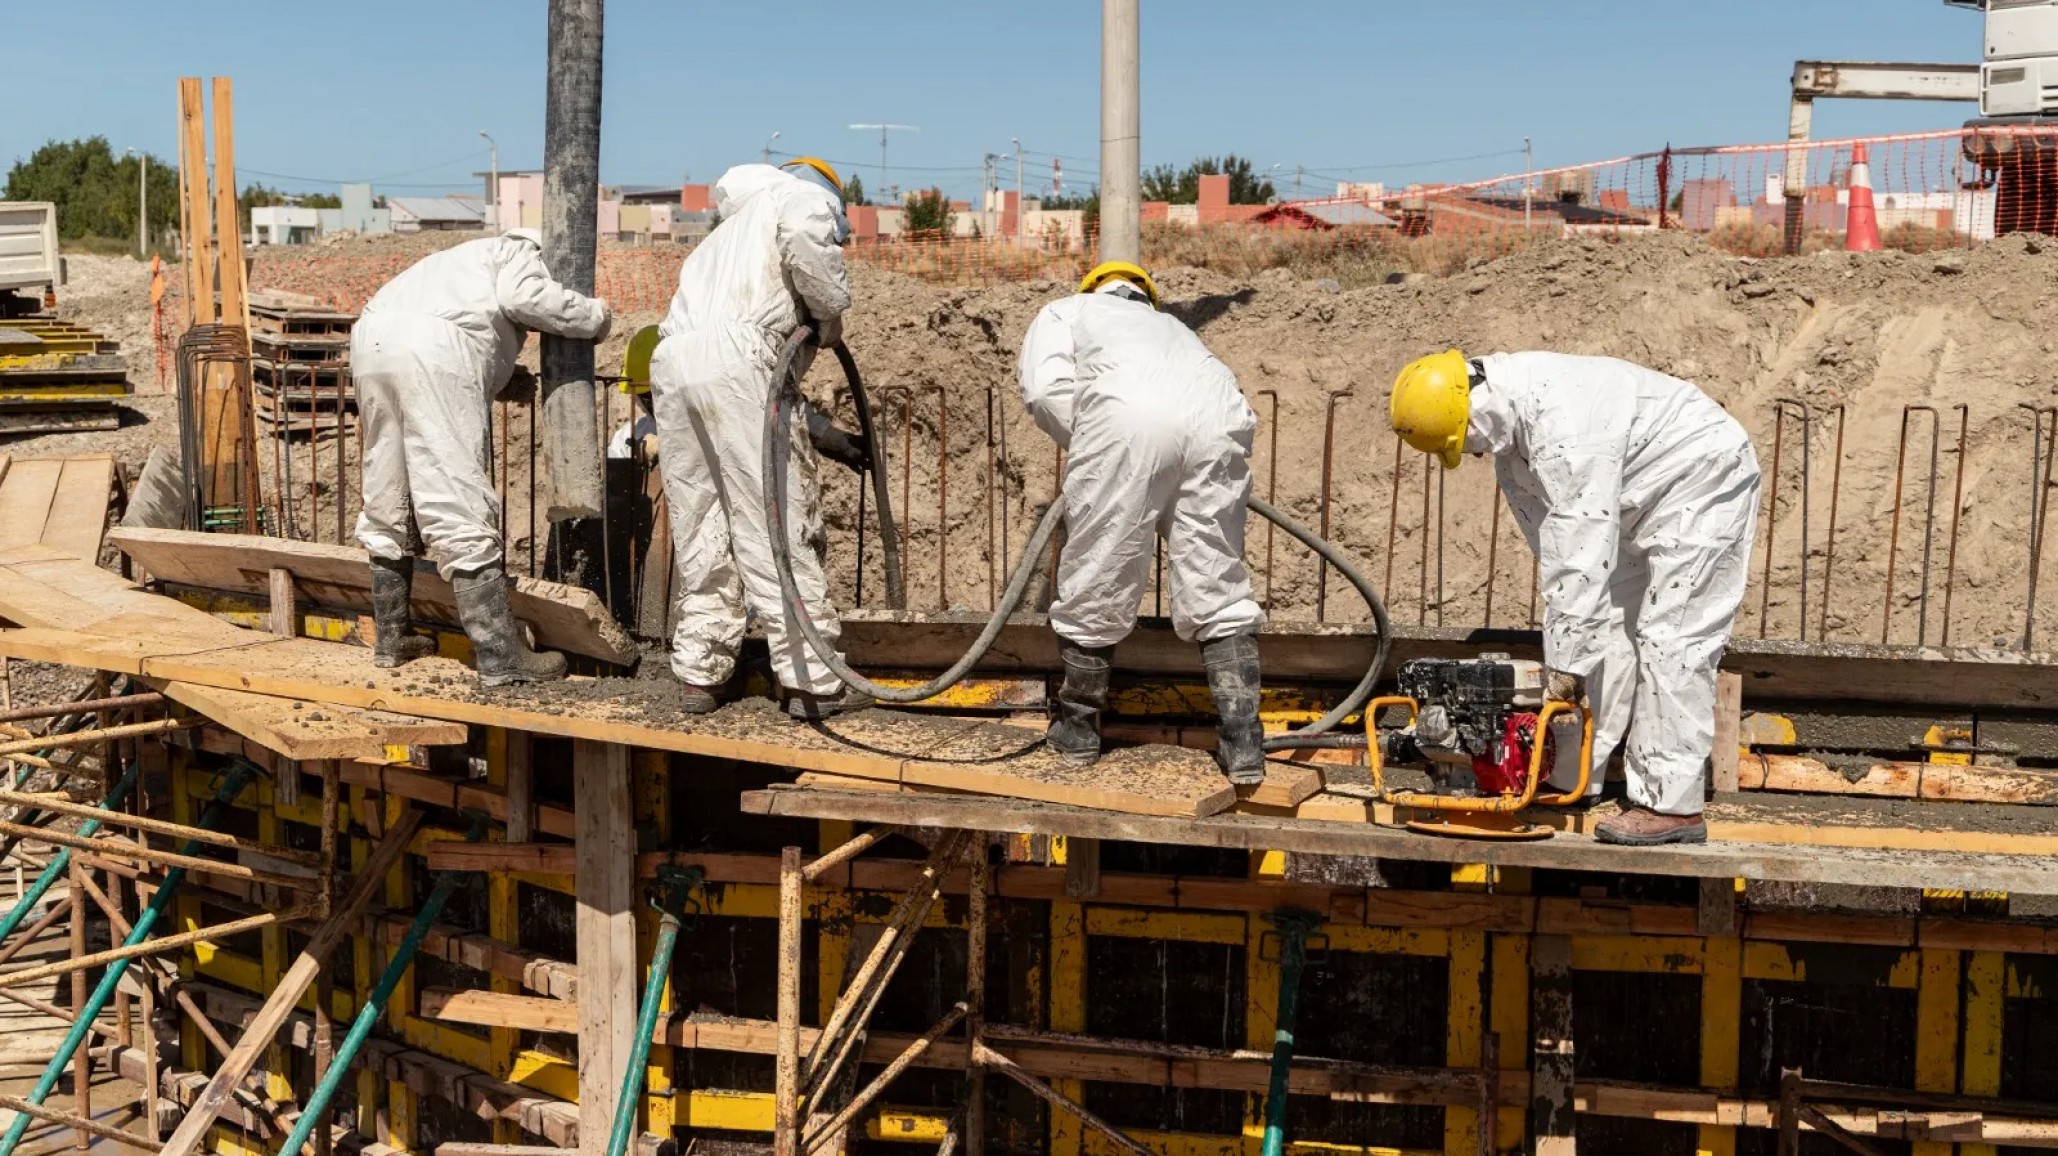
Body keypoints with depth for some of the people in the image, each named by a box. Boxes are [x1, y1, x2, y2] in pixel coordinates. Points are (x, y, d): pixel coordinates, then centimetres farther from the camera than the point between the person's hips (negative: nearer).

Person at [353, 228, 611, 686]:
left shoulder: (465, 258, 41)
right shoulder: (519, 251, 19)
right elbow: (521, 296, -4)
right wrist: (593, 316, 8)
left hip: (371, 338, 8)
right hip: (432, 347, -8)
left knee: (387, 504, 17)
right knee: (462, 510, -9)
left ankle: (391, 638, 27)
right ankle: (501, 657, -8)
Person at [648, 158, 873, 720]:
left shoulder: (727, 235, 41)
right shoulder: (806, 196, 18)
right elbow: (806, 236, -11)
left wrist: (826, 433, 36)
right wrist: (830, 311, 3)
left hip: (671, 362, 7)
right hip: (737, 357, -7)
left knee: (699, 531, 14)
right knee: (779, 528, -3)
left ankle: (700, 674, 18)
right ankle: (813, 681, 1)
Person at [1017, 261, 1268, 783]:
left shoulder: (1067, 311, 34)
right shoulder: (1170, 325, 46)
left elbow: (1045, 389, 12)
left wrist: (1091, 452, 24)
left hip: (1123, 414, -4)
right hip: (1218, 414, 4)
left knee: (1095, 584, 10)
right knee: (1218, 588, 12)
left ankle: (1077, 726, 25)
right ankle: (1242, 742, 9)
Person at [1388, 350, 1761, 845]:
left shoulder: (1560, 415, -33)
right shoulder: (1509, 429, -2)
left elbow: (1583, 549, -34)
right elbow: (1551, 540, -2)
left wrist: (1567, 660, -30)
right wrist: (1564, 651, -6)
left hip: (1704, 478, -10)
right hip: (1645, 501, 10)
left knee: (1671, 638, -13)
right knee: (1604, 629, 8)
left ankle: (1673, 806, -10)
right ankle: (1569, 780, 13)